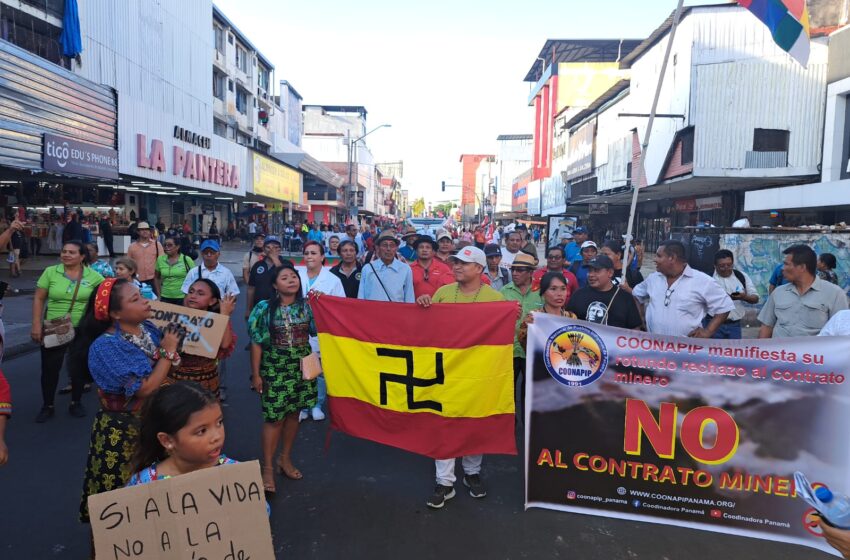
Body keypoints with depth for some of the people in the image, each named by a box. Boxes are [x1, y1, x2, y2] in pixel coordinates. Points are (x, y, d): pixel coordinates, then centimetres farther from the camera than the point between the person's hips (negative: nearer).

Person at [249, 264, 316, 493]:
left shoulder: (307, 306, 1)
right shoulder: (265, 308, -7)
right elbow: (256, 343, -5)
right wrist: (256, 374, -6)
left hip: (301, 368, 3)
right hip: (274, 369, -3)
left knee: (293, 413, 12)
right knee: (274, 417, -1)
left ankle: (285, 459, 31)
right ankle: (268, 467, 13)